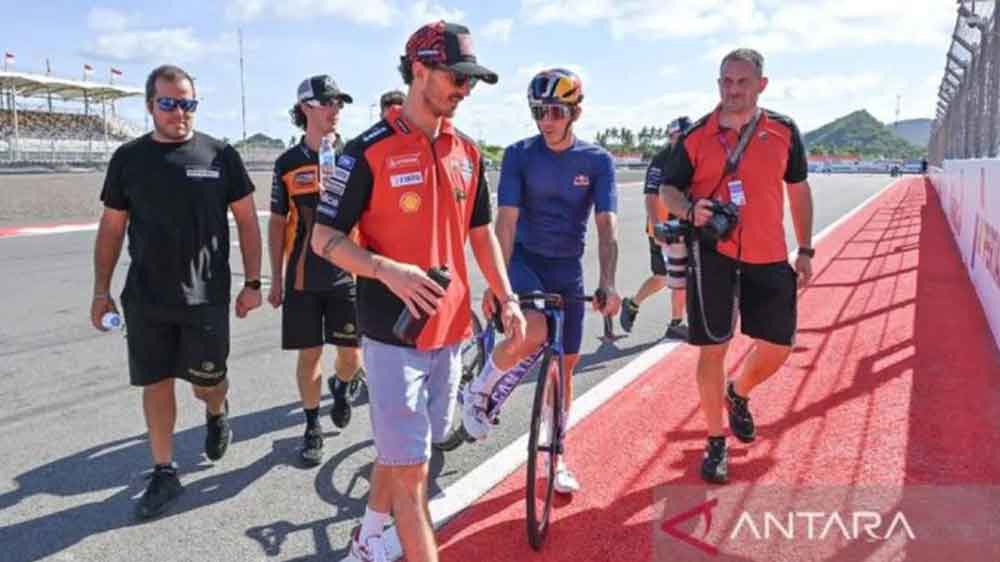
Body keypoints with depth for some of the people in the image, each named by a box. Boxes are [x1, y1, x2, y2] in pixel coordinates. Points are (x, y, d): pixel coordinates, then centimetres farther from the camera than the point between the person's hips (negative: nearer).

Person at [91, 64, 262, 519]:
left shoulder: (220, 155, -1)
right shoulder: (128, 158, 4)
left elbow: (247, 221, 2)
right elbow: (111, 228, 10)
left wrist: (252, 282, -2)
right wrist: (101, 291, 8)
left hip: (206, 296, -2)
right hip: (145, 299, 2)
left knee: (206, 380, 5)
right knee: (156, 383, 7)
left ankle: (217, 413, 41)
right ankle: (164, 473, 22)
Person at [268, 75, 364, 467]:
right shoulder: (288, 163, 2)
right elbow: (278, 223, 7)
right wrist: (276, 279, 5)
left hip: (347, 274, 0)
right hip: (302, 278, 0)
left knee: (351, 355, 3)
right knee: (310, 355, 5)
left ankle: (340, 388, 37)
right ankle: (312, 427, 23)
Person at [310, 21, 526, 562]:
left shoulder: (467, 153, 7)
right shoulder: (369, 150, -11)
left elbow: (481, 232, 16)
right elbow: (324, 237, -10)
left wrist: (507, 299, 9)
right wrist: (388, 269, -25)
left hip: (449, 329, 6)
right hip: (394, 332, -6)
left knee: (401, 451, 20)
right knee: (411, 467, -3)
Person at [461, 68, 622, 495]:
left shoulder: (598, 161, -7)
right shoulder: (519, 155, -10)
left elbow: (607, 225, -15)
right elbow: (506, 221, -17)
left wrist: (607, 283, -29)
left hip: (567, 267, 3)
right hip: (524, 258, -2)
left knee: (566, 363, 6)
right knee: (533, 332, -31)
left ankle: (554, 456, 25)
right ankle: (478, 391, -2)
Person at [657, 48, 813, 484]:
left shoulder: (783, 131, 3)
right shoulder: (697, 135, -1)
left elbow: (798, 190, 12)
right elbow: (668, 189, 3)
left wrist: (805, 250, 9)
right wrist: (690, 209, -20)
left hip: (769, 258, 2)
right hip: (713, 253, -2)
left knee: (777, 348, 5)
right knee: (713, 348, 0)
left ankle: (738, 394, 38)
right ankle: (716, 442, 16)